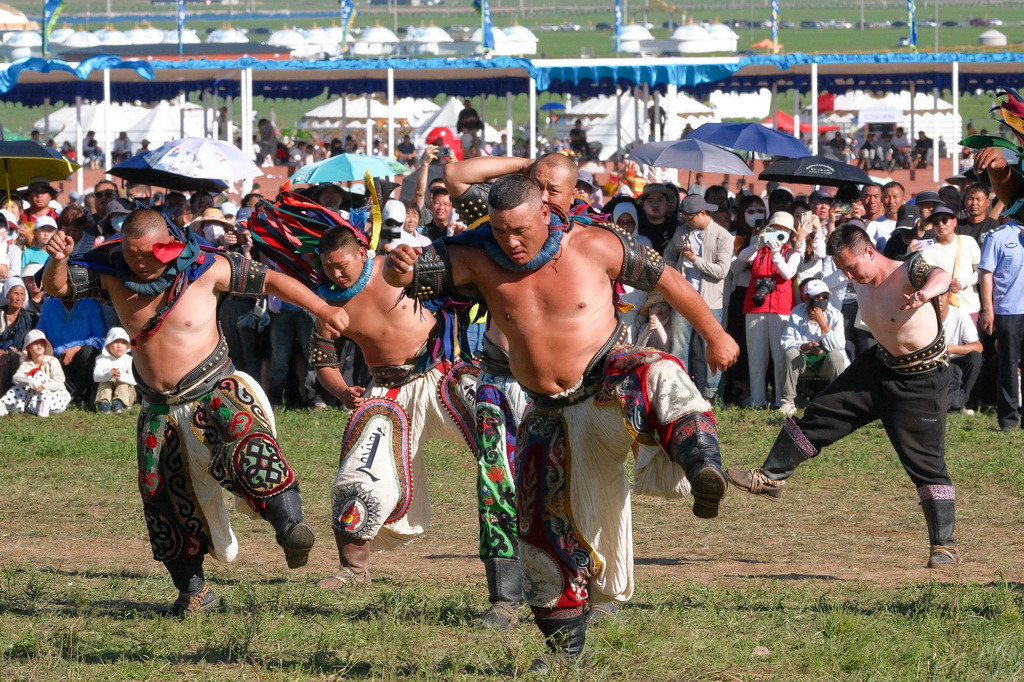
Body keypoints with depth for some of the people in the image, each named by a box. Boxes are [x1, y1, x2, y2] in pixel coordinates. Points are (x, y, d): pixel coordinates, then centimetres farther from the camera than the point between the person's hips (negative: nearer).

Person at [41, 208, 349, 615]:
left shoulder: (204, 268, -12)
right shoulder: (111, 274, -3)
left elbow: (270, 280, -4)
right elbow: (56, 286, -7)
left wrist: (324, 312, -3)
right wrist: (58, 260, -30)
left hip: (214, 391, -4)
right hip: (160, 409, 4)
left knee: (249, 448, -34)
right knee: (164, 501, 2)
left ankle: (290, 525, -35)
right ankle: (193, 591, 14)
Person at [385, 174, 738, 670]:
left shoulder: (593, 246, -11)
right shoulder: (480, 260, -6)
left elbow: (665, 279, 0)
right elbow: (406, 276, -10)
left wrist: (714, 336, 8)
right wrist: (400, 265, -36)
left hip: (607, 380, -4)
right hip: (549, 414, 4)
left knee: (661, 378, -40)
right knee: (546, 531, 8)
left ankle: (704, 472, -63)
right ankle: (564, 645, 24)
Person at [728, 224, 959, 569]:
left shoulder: (908, 272, -26)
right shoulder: (861, 283, -2)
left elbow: (941, 276, -49)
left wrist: (926, 292, -70)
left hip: (922, 380, -8)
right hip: (880, 366, 8)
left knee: (926, 464, -6)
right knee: (820, 414, 10)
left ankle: (945, 546, 1)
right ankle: (771, 476, 25)